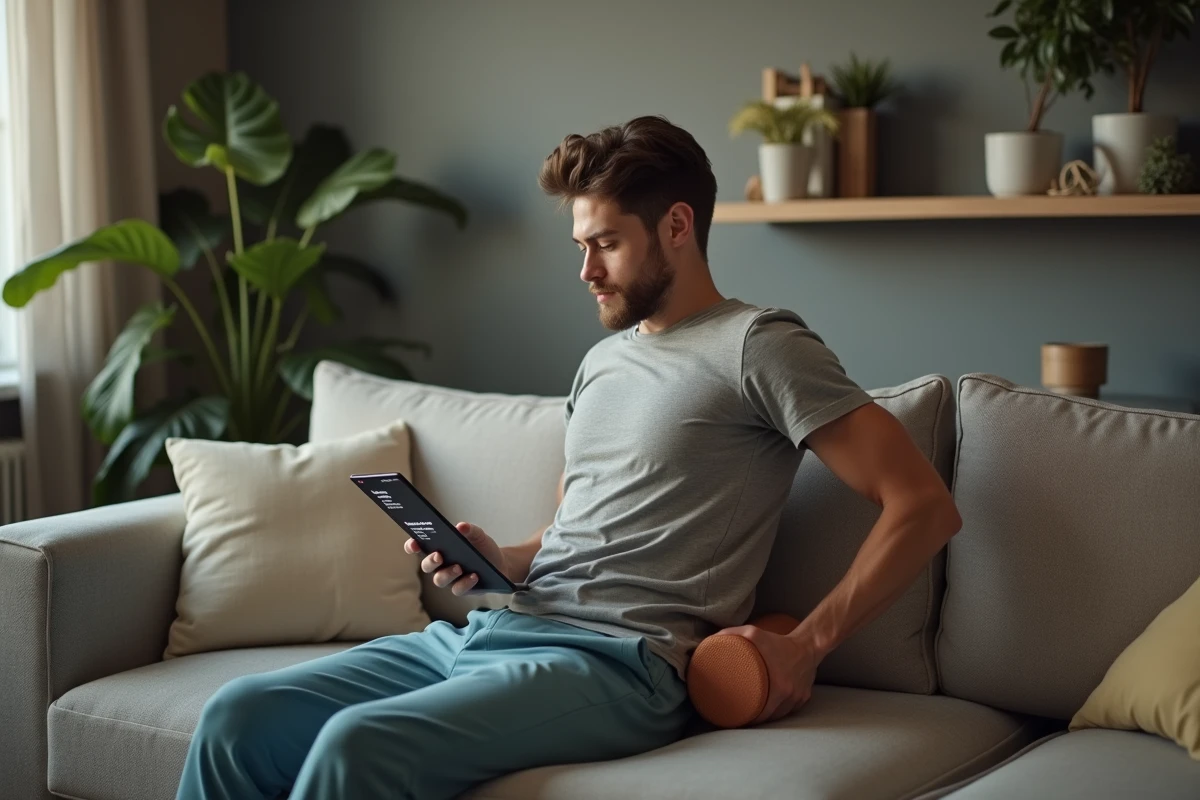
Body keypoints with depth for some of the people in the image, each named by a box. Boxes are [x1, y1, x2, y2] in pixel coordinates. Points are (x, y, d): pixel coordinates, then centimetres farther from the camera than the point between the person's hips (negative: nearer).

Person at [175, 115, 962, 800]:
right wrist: (496, 560, 7)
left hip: (616, 660, -8)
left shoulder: (757, 345, -3)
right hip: (493, 628, 8)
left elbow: (926, 506, -9)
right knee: (239, 716, -8)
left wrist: (807, 645, -13)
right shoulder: (604, 360, 23)